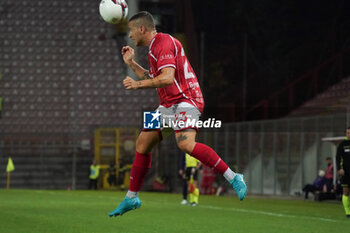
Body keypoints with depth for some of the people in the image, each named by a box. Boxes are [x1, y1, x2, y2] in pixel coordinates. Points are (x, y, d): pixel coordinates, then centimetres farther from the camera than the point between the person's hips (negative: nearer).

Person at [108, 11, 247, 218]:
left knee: (186, 144, -31)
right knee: (142, 144, 9)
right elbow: (154, 80, 30)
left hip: (185, 100, -10)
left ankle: (233, 178, -26)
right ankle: (131, 198, 20)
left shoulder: (164, 43, -13)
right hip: (169, 104, 10)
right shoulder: (155, 47, 20)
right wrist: (132, 64, 28)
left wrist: (138, 84, -20)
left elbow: (167, 78, -25)